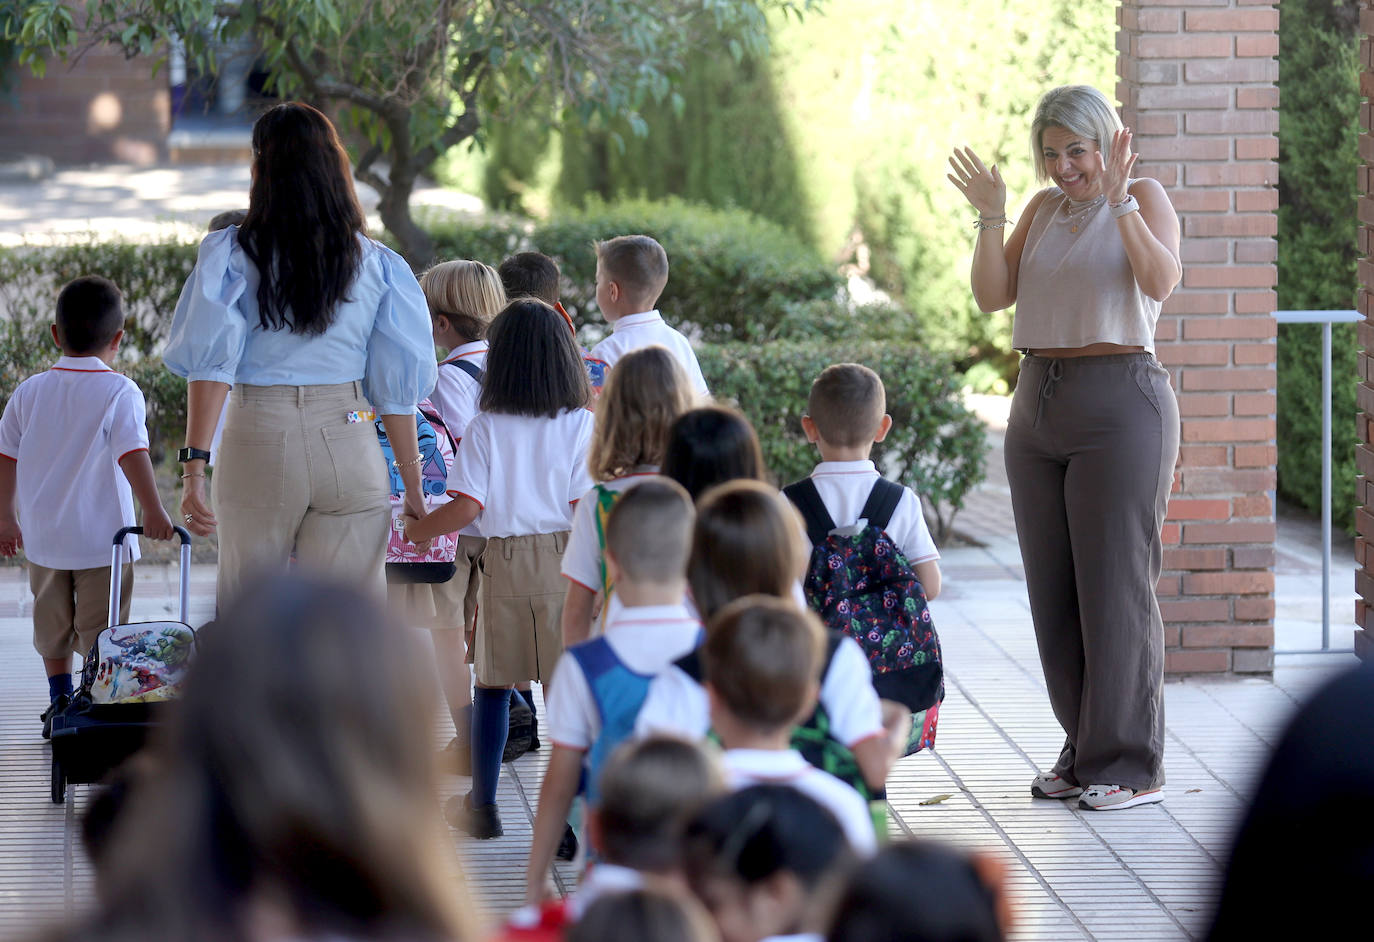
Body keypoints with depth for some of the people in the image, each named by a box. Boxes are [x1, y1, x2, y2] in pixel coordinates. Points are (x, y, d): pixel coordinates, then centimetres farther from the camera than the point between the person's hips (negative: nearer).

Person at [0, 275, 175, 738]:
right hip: (102, 536, -4)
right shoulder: (119, 392, -12)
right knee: (100, 629, 4)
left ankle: (60, 701, 23)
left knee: (52, 622, 18)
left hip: (43, 536, 4)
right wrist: (153, 511, -22)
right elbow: (132, 454, -21)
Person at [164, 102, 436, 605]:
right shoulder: (378, 264, 3)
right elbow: (397, 387, 3)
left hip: (259, 437, -1)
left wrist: (194, 465, -12)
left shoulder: (231, 255, -1)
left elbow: (211, 363, -10)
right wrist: (413, 488, 10)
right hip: (349, 445, 1)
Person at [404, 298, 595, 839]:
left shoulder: (484, 429, -2)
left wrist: (416, 529, 7)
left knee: (492, 685, 13)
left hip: (503, 563, 1)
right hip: (563, 563, -1)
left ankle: (482, 806, 21)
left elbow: (467, 507, -8)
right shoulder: (581, 425, -3)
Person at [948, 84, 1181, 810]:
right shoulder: (1044, 210, 14)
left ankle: (1131, 765, -1)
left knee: (1117, 586, -6)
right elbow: (993, 296, 5)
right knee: (1053, 589, 7)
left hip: (1120, 403, -6)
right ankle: (1085, 752, 17)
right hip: (1039, 404, 6)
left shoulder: (1144, 199, -2)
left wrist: (1118, 200, -25)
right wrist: (990, 216, -6)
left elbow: (1161, 281, -20)